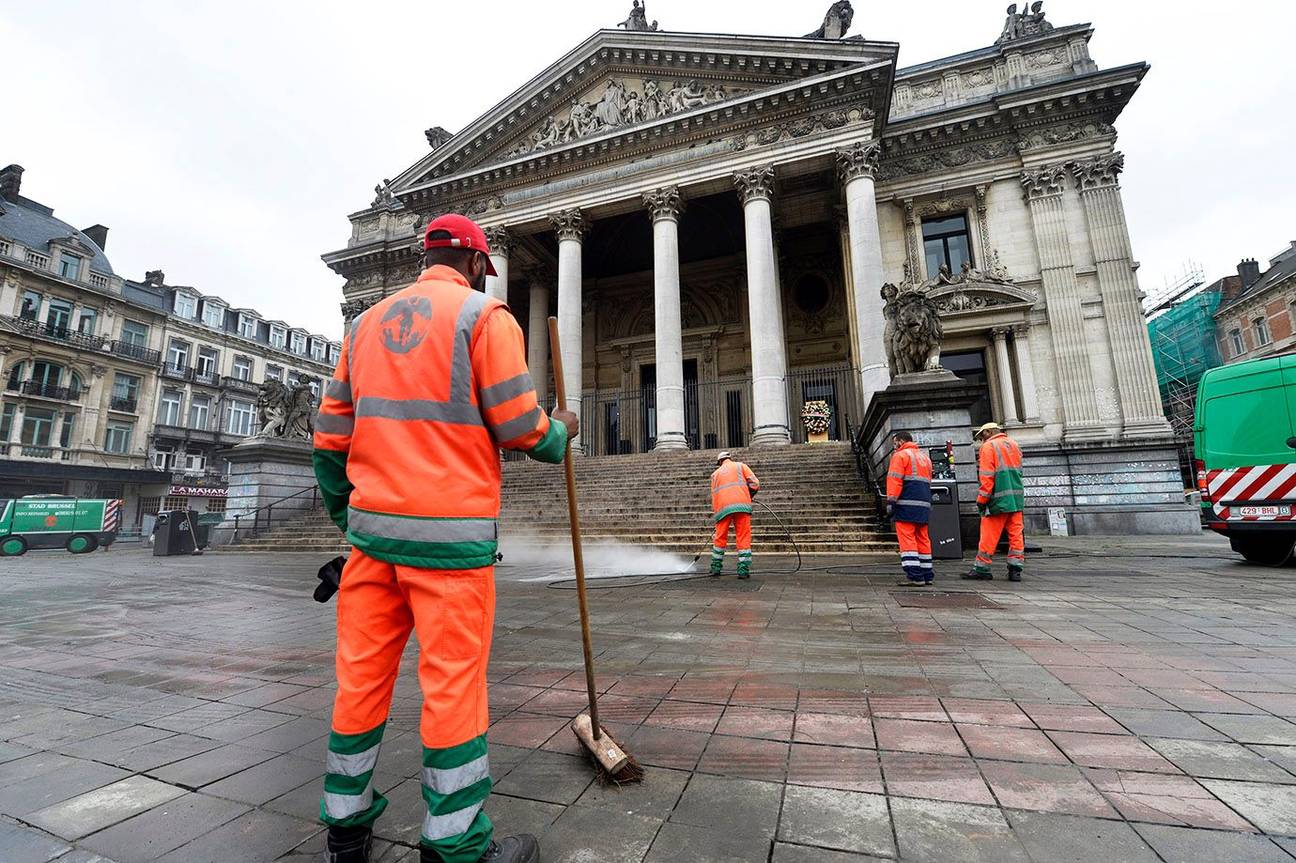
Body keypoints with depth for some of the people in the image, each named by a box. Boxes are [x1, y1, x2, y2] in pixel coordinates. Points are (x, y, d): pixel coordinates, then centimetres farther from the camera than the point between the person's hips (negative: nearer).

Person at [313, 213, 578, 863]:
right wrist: (559, 434, 11)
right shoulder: (484, 314, -3)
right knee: (453, 684, 3)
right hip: (450, 530, -6)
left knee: (362, 674, 15)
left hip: (372, 524, 7)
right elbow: (519, 427, -10)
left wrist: (343, 513, 26)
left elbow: (329, 435, 15)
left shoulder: (367, 323, 15)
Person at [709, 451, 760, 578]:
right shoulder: (740, 465, 18)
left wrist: (716, 512, 23)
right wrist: (749, 496, 22)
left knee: (720, 538, 13)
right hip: (741, 505, -2)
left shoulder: (715, 474, 25)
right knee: (744, 538, 1)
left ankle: (716, 567, 20)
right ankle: (743, 570, -2)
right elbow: (755, 483, 7)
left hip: (722, 507, 2)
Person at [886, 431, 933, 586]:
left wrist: (891, 502, -14)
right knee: (922, 539, 12)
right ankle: (926, 575, 17)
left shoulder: (900, 455, -2)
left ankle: (914, 576, -11)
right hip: (924, 504, 8)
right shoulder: (925, 457, 24)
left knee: (907, 539, -7)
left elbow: (895, 480, -12)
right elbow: (928, 481, 24)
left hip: (906, 504, -8)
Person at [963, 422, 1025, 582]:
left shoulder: (988, 447, -7)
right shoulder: (1014, 444, 15)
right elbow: (1017, 470, 22)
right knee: (1016, 534, 8)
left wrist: (982, 500, -9)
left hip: (999, 499, -7)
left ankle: (981, 569, 5)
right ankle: (1015, 570, 10)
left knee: (989, 536, -1)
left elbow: (987, 477, -12)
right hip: (1017, 497, 7)